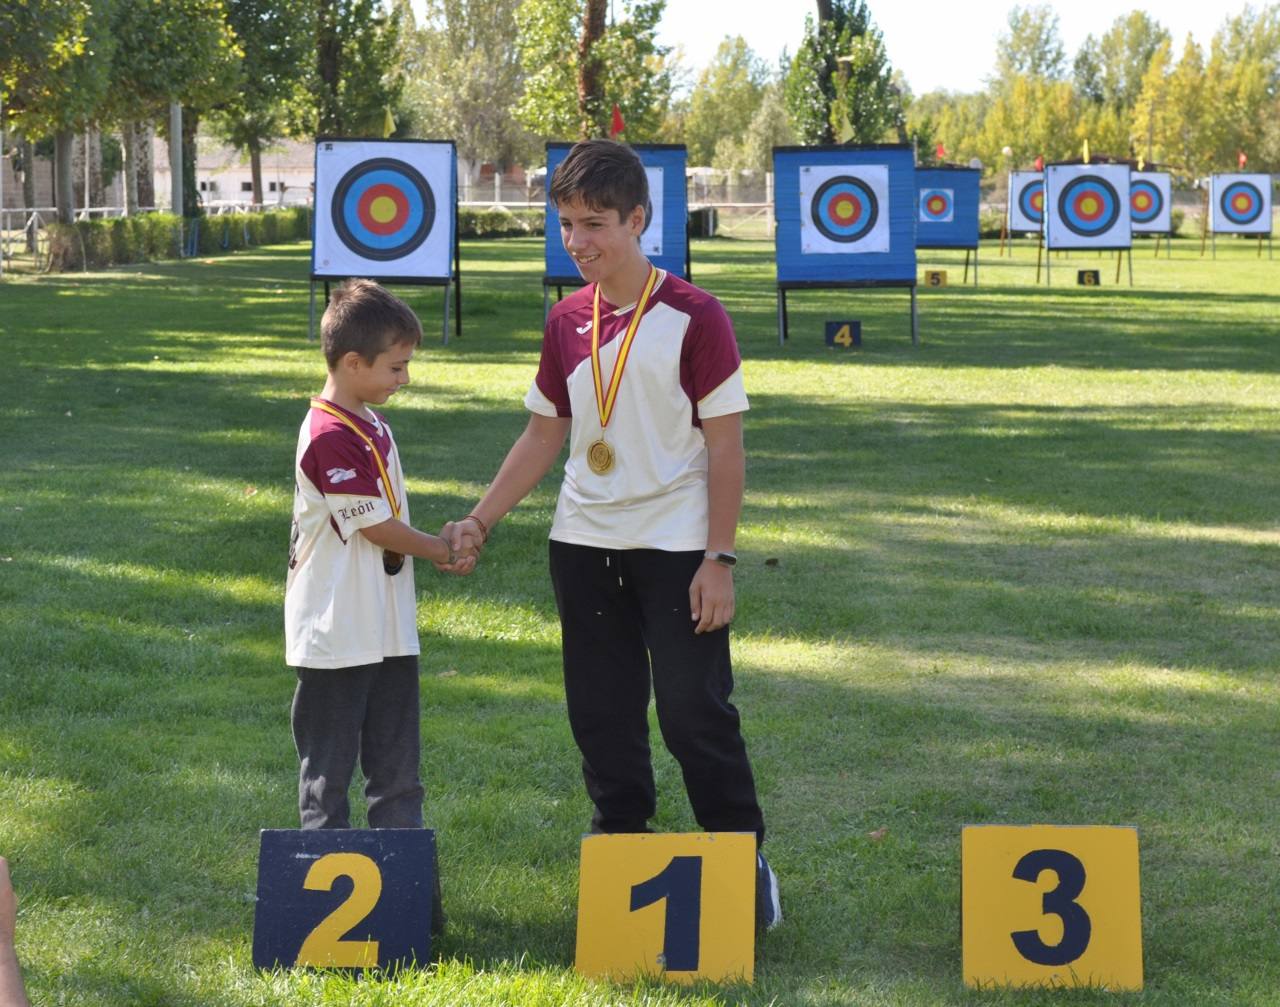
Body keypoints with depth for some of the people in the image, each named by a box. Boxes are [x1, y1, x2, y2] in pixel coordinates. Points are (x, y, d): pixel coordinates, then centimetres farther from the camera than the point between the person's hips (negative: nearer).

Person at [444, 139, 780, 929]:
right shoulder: (567, 322, 6)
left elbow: (725, 444, -8)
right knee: (602, 713, 9)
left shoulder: (692, 317, -9)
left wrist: (719, 559, -13)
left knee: (694, 709, -5)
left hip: (675, 546, -5)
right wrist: (481, 521, 5)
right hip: (585, 544, 5)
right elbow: (545, 434, 14)